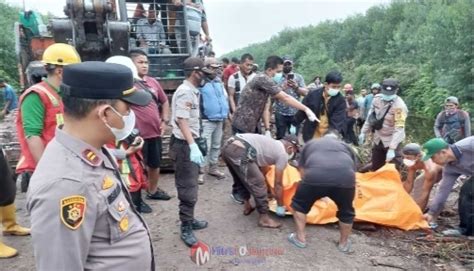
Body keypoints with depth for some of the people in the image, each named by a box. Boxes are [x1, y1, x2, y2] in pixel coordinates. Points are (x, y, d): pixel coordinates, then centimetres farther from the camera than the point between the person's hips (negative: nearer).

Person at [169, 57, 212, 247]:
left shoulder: (192, 91, 13)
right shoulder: (184, 92, -17)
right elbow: (182, 121, -25)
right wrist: (193, 146, -32)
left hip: (191, 142, 10)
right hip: (184, 145, -10)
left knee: (190, 185, 18)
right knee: (188, 188, -3)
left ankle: (189, 220, 31)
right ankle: (186, 228, 8)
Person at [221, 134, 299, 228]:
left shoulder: (271, 144, 33)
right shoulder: (283, 154, 10)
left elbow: (260, 168, 41)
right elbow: (278, 184, 13)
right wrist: (280, 207, 25)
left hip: (228, 146, 9)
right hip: (240, 153, -9)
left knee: (241, 180, 30)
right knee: (258, 184, 5)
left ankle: (247, 206, 44)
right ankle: (264, 218, 18)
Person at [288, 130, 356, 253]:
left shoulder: (311, 143, 33)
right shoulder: (346, 146, 34)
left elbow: (302, 170, 35)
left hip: (315, 177, -1)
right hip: (345, 178, 2)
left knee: (299, 204, 26)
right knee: (346, 212, 29)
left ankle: (300, 238, 32)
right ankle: (343, 243, 44)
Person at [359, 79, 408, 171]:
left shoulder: (399, 106, -25)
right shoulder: (377, 98, -6)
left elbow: (399, 129, -29)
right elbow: (370, 116, 8)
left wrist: (392, 148, -35)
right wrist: (363, 132, 8)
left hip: (392, 141, -6)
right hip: (377, 140, 6)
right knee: (375, 169, 18)